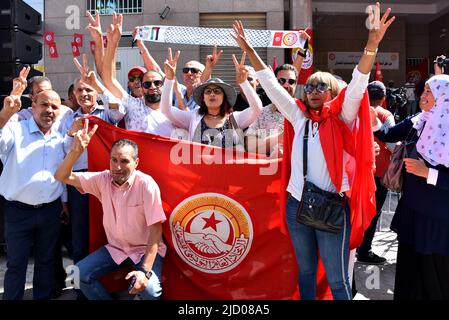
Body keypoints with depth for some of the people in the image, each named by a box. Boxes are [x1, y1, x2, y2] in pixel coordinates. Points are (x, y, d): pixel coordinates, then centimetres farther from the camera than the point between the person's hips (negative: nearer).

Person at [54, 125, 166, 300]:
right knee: (79, 275, -11)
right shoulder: (103, 179, -6)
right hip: (115, 248, 5)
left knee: (148, 288, -30)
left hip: (146, 250, -5)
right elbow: (62, 177, -7)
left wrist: (146, 271, -29)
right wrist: (76, 150, -26)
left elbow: (155, 229, -21)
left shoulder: (146, 185, -21)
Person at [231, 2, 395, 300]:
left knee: (337, 280, 6)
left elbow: (358, 84, -17)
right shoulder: (300, 118, 5)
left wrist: (372, 44, -31)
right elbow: (270, 83, 6)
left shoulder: (341, 119, -3)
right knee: (305, 271, 20)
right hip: (297, 205, 4)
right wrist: (248, 48, 6)